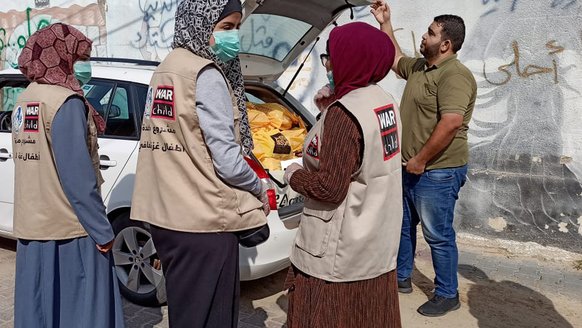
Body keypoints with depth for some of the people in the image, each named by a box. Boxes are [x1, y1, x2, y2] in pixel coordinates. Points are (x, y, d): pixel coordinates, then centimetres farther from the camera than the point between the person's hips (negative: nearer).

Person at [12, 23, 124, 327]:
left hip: (31, 227, 9)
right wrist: (102, 230, -16)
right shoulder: (66, 102, -15)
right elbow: (77, 176, -20)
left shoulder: (24, 100, 12)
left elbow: (35, 165, 15)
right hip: (69, 230, -9)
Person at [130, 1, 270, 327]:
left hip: (167, 214, 9)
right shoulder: (205, 74, -14)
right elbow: (227, 160, -19)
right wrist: (260, 191, -1)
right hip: (204, 220, -9)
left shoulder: (166, 69, 13)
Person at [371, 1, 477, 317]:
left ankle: (447, 295, 20)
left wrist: (421, 160, -23)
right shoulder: (419, 67, 11)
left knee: (438, 235, 3)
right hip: (410, 168, 10)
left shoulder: (455, 75, -19)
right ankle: (401, 277, 38)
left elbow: (451, 123, -28)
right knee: (402, 225, 20)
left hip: (437, 172, -10)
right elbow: (395, 59, 32)